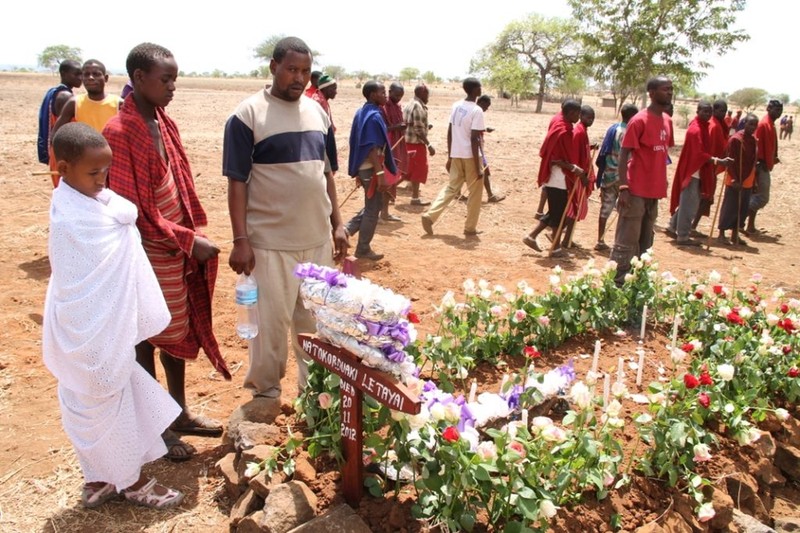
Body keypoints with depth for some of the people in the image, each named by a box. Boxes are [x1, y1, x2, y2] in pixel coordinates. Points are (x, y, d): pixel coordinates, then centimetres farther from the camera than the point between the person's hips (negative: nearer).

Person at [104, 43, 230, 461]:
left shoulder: (165, 124, 7)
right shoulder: (118, 132, -18)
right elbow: (133, 209, -20)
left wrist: (195, 234, 6)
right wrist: (189, 240, -18)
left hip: (180, 250, 8)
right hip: (149, 254, -8)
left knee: (180, 332, 18)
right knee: (146, 338, 8)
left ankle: (180, 413, 35)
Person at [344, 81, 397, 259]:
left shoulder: (361, 113, 10)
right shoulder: (374, 116, -18)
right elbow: (373, 148, -24)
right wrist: (380, 173, -25)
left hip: (362, 167, 9)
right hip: (371, 168, -9)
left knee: (373, 205, 22)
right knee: (372, 209, 3)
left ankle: (346, 230, 18)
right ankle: (363, 249, 12)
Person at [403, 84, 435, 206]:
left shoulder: (409, 104, 13)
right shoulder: (419, 107, -18)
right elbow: (419, 130, -23)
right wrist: (429, 145, -22)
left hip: (409, 140, 9)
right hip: (417, 142, -9)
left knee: (414, 168, 17)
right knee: (419, 169, -1)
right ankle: (415, 198, 5)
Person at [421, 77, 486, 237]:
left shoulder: (456, 106, 6)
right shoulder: (477, 110, -15)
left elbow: (450, 132, 9)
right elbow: (474, 139, -19)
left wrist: (449, 157, 16)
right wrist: (478, 167, -16)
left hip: (456, 155, 6)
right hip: (470, 156, -6)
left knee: (451, 188, 15)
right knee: (474, 192, 8)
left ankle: (430, 215, 2)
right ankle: (470, 228, 15)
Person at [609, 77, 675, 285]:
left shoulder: (667, 121, 12)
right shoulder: (639, 120, -12)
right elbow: (624, 154, -13)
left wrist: (662, 183, 14)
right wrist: (623, 188, -20)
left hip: (654, 191, 8)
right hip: (636, 191, -8)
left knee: (645, 242, 13)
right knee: (626, 242, -4)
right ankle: (616, 282, 2)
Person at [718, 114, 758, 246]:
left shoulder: (753, 140, 10)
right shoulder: (735, 139, -13)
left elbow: (753, 161, 15)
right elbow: (730, 161, -16)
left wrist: (754, 181, 13)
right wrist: (735, 179, -20)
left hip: (747, 181, 7)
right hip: (735, 181, -7)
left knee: (742, 209, 11)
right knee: (729, 208, -2)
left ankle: (735, 235, 20)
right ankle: (721, 235, 7)